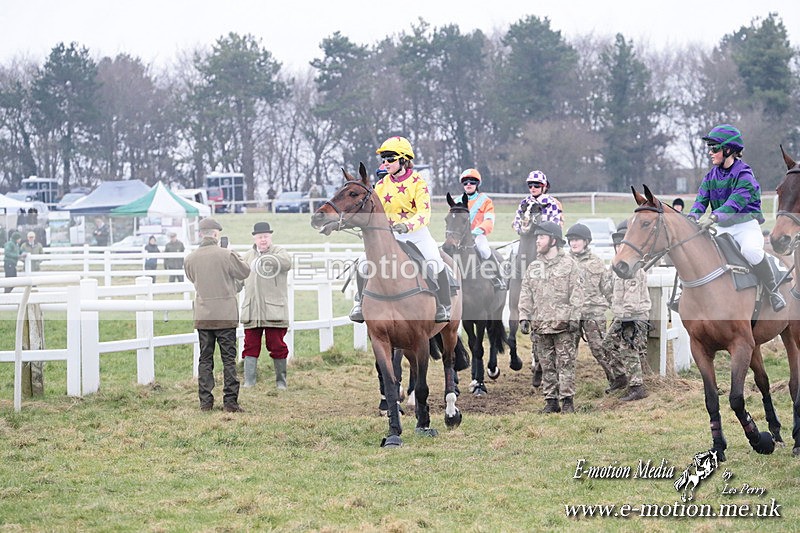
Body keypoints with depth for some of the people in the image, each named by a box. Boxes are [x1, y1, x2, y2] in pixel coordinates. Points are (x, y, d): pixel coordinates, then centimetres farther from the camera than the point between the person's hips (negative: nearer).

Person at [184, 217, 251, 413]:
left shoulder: (190, 259, -2)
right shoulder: (226, 255, -13)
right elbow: (245, 272, 0)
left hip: (202, 316, 3)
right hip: (226, 314, -3)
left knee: (205, 359, 9)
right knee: (229, 359, 3)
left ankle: (205, 402, 7)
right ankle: (230, 401, 0)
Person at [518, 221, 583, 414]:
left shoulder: (568, 264, 0)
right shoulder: (533, 267, 13)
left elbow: (576, 293, -3)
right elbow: (526, 294, 13)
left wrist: (574, 317, -10)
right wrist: (524, 316, 3)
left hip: (562, 324, -5)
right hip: (541, 324, 5)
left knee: (566, 363, -4)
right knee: (547, 365, 7)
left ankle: (567, 400, -1)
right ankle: (551, 400, 12)